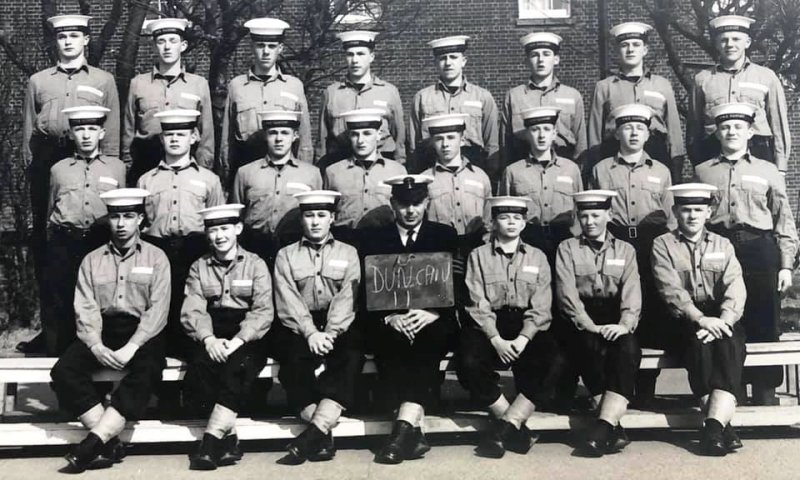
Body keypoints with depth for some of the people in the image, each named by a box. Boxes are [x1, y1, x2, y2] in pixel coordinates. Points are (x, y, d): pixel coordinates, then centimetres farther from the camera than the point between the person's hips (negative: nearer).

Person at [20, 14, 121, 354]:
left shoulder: (104, 80, 11)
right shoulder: (37, 81, 16)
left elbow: (112, 134, 7)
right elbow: (28, 132, 14)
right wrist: (30, 167, 4)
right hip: (46, 161, 2)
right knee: (42, 239, 2)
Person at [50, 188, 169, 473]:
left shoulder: (155, 257, 6)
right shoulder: (92, 260, 13)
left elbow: (157, 309, -4)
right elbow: (85, 309, 3)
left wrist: (131, 347, -18)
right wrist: (96, 346, -15)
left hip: (142, 333, -3)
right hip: (102, 332, 3)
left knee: (145, 373, -34)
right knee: (64, 370, -23)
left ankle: (94, 442, -34)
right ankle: (110, 443, -23)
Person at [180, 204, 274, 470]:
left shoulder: (255, 264, 8)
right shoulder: (198, 267, 14)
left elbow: (263, 311, -4)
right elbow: (192, 310, 1)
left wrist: (237, 341, -20)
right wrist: (208, 339, -19)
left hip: (247, 336, -2)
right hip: (211, 336, 2)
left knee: (237, 365, -34)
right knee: (199, 364, -31)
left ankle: (211, 441, -33)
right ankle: (228, 437, -24)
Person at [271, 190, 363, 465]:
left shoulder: (348, 253, 13)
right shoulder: (286, 255, 13)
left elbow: (347, 298, -1)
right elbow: (288, 301, -1)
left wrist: (329, 334, -17)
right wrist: (310, 332, -17)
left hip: (339, 326, 0)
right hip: (299, 327, 0)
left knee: (351, 357, -32)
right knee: (295, 358, -32)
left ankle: (315, 431, -38)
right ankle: (323, 435, -31)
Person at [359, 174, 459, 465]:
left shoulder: (445, 236, 12)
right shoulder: (373, 239, 12)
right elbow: (367, 293, 4)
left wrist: (432, 314, -15)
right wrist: (389, 317, -15)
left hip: (433, 323, 0)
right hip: (388, 323, 0)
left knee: (425, 345, -35)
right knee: (389, 345, -34)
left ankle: (404, 428, -43)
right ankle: (414, 431, -38)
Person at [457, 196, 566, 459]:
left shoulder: (537, 257, 13)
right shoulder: (478, 256, 9)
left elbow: (540, 308, 3)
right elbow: (478, 305, -2)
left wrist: (523, 339, -15)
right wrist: (496, 340, -17)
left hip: (527, 327, 1)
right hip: (488, 326, -1)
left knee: (553, 362, -29)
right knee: (470, 363, -32)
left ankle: (505, 427, -23)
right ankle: (517, 428, -17)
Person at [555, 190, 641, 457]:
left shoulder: (625, 250, 16)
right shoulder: (567, 249, 11)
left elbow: (632, 294, 2)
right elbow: (567, 294, -3)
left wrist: (624, 324, -18)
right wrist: (591, 326, -17)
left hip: (616, 325, 1)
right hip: (582, 324, -1)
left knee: (628, 347, -32)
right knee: (591, 346, -34)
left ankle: (604, 426, -39)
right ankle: (614, 428, -29)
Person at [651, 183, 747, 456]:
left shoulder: (723, 245, 16)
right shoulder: (663, 244, 8)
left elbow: (735, 289, 0)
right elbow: (671, 290, -8)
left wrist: (722, 321, -20)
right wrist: (700, 319, -23)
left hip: (721, 318, 2)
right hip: (684, 321, -2)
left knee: (730, 345, -31)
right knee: (700, 343, -34)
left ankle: (714, 427, -41)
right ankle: (723, 425, -32)